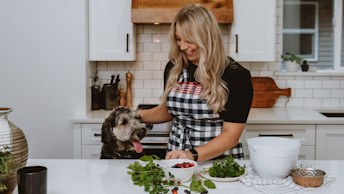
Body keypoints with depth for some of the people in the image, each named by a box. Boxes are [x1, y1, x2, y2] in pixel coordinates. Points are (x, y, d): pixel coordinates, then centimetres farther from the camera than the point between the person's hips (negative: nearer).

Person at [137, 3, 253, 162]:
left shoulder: (237, 76, -9)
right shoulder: (174, 68, 6)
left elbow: (231, 135, -13)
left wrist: (194, 155, -25)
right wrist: (138, 116, 6)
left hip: (218, 157, -3)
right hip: (176, 155, 4)